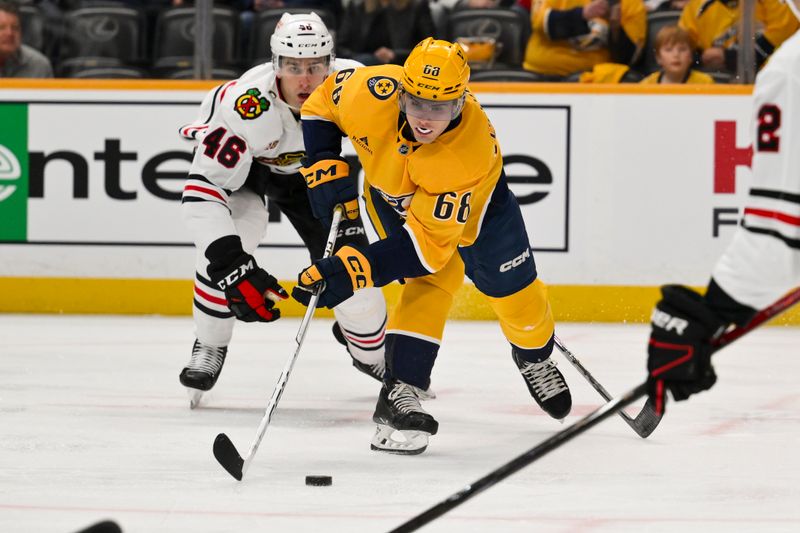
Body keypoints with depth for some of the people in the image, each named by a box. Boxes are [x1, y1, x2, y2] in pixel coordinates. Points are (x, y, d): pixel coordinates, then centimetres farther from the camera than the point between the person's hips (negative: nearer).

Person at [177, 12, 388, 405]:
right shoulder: (244, 105, -42)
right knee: (227, 241, -29)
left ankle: (370, 353, 29)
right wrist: (233, 268, -50)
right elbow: (202, 192, -42)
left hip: (311, 168, 3)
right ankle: (209, 348, -4)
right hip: (247, 162, -3)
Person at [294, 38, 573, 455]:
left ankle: (535, 357, 44)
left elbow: (428, 241, -42)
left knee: (513, 289, 11)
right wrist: (326, 170, -23)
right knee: (434, 281, -20)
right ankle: (399, 394, -20)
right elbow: (322, 104, -14)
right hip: (392, 193, 1)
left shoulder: (472, 149, -45)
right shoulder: (374, 94, -40)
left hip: (474, 199, -1)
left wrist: (353, 270, -46)